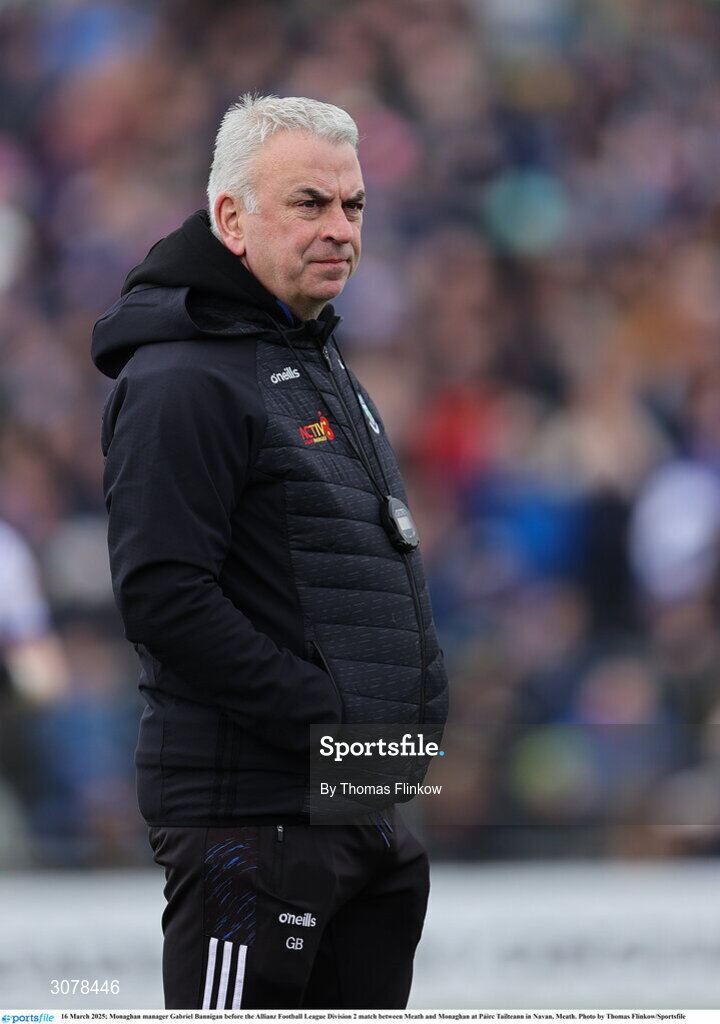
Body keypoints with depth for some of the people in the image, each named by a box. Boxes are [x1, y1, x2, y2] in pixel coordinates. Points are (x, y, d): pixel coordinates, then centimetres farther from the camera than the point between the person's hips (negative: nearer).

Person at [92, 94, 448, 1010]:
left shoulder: (323, 368, 20)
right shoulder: (182, 379, -12)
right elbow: (164, 598, -21)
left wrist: (418, 709, 9)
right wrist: (326, 720, -20)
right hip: (249, 819, -10)